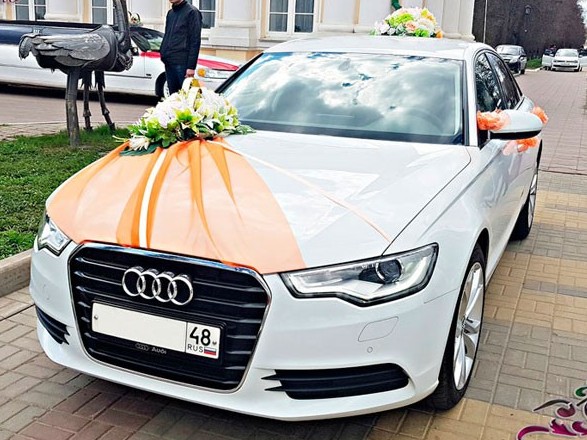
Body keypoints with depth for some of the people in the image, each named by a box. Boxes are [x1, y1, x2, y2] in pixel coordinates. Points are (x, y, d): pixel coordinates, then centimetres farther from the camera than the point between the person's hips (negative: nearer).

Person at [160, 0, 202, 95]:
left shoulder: (192, 12, -5)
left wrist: (191, 66, -16)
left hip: (182, 63, -7)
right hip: (168, 62, 7)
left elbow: (195, 41, -10)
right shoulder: (170, 13, 17)